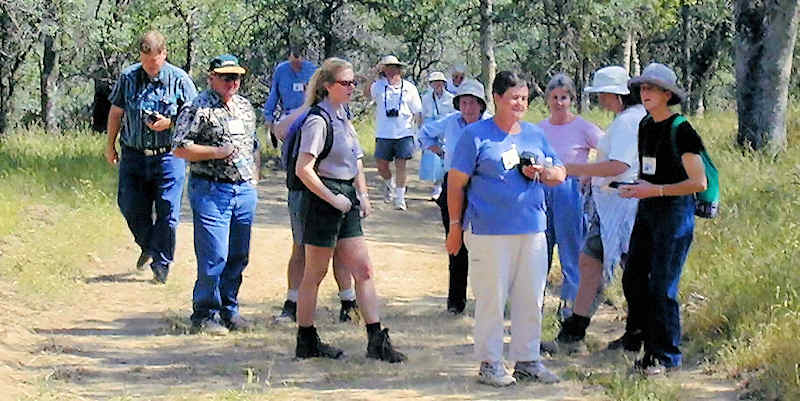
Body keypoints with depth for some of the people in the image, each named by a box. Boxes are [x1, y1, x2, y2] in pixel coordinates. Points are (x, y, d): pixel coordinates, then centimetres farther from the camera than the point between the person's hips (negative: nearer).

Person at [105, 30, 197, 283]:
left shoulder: (179, 80, -4)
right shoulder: (128, 77, 3)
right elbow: (116, 112, 14)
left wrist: (169, 123, -15)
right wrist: (110, 144, 16)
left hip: (168, 156, -3)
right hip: (133, 155, 3)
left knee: (167, 212, -4)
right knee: (130, 207, 4)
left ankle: (161, 264, 8)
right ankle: (148, 246, 32)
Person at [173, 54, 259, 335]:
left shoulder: (245, 107, 16)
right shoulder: (198, 109, -7)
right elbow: (181, 149, -11)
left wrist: (254, 179, 17)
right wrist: (217, 152, -17)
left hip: (244, 190, 7)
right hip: (211, 190, -7)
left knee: (239, 256, 10)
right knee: (213, 257, -8)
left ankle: (228, 310, 22)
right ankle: (204, 315, 3)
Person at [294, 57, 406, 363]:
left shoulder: (343, 117, 14)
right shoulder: (318, 121, -14)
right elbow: (303, 169, -21)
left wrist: (362, 195, 12)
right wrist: (333, 199, -17)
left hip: (346, 202, 9)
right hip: (323, 200, -9)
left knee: (363, 271, 4)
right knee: (315, 274, 2)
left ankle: (377, 340, 5)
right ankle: (306, 341, 13)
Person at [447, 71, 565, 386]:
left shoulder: (534, 134, 14)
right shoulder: (476, 134, -1)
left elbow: (560, 174, 18)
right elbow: (456, 183, -1)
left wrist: (542, 172, -4)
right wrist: (455, 225, -3)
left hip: (532, 230, 5)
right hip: (488, 231, -5)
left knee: (531, 298, 8)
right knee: (491, 298, -2)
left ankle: (527, 360, 19)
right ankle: (489, 364, 7)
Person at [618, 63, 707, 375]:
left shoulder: (681, 131, -13)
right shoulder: (646, 126, 11)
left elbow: (699, 183, -16)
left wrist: (655, 190, -19)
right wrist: (636, 188, 6)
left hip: (675, 210, -8)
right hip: (647, 210, 8)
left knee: (661, 287, -5)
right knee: (633, 278, 7)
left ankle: (666, 355, 6)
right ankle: (640, 338, 20)